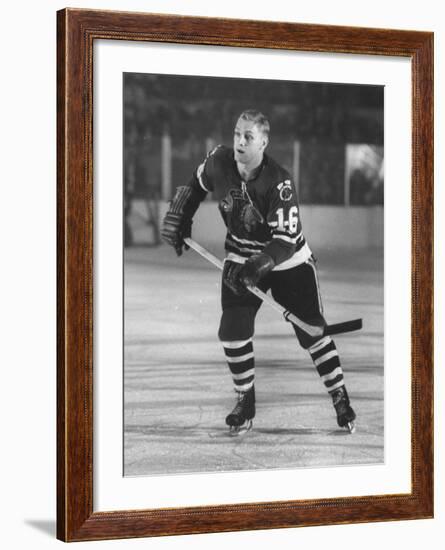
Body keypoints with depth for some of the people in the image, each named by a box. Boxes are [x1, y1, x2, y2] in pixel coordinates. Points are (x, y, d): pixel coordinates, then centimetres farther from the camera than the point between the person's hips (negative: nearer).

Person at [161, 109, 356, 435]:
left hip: (289, 261, -4)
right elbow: (196, 185, 9)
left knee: (312, 331, -2)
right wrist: (178, 219, 4)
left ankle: (341, 398, 13)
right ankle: (245, 401, 11)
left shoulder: (279, 183, -30)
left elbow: (287, 240, -32)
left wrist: (257, 267, -43)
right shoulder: (219, 161, -15)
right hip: (241, 258, 4)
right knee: (233, 331, -8)